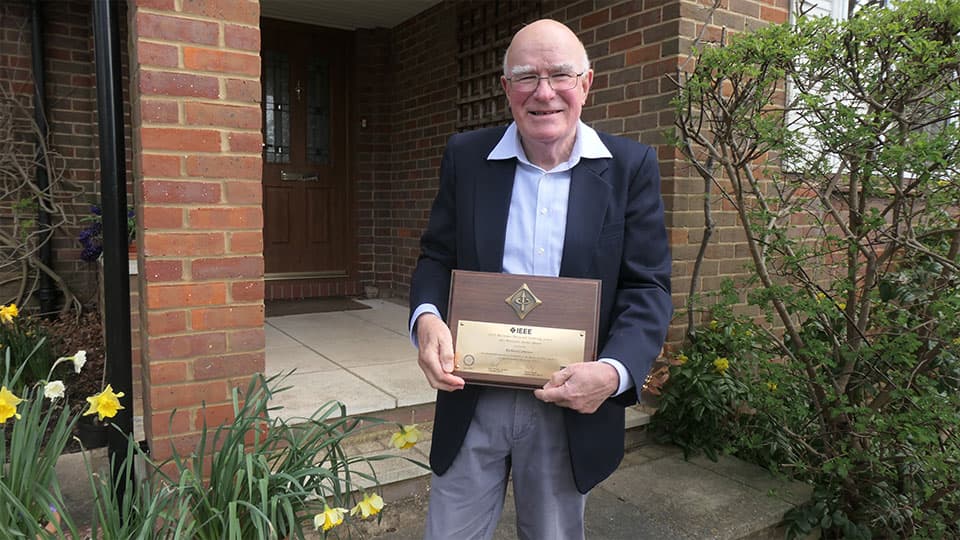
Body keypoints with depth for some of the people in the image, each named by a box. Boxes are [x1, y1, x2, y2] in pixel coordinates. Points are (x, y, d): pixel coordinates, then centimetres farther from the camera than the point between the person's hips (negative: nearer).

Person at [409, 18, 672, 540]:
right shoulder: (465, 156, 0)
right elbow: (437, 258, 5)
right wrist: (426, 317, -17)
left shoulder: (631, 167, -5)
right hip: (472, 400, 1)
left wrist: (614, 371, -22)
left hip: (572, 404, 0)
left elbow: (648, 287, -5)